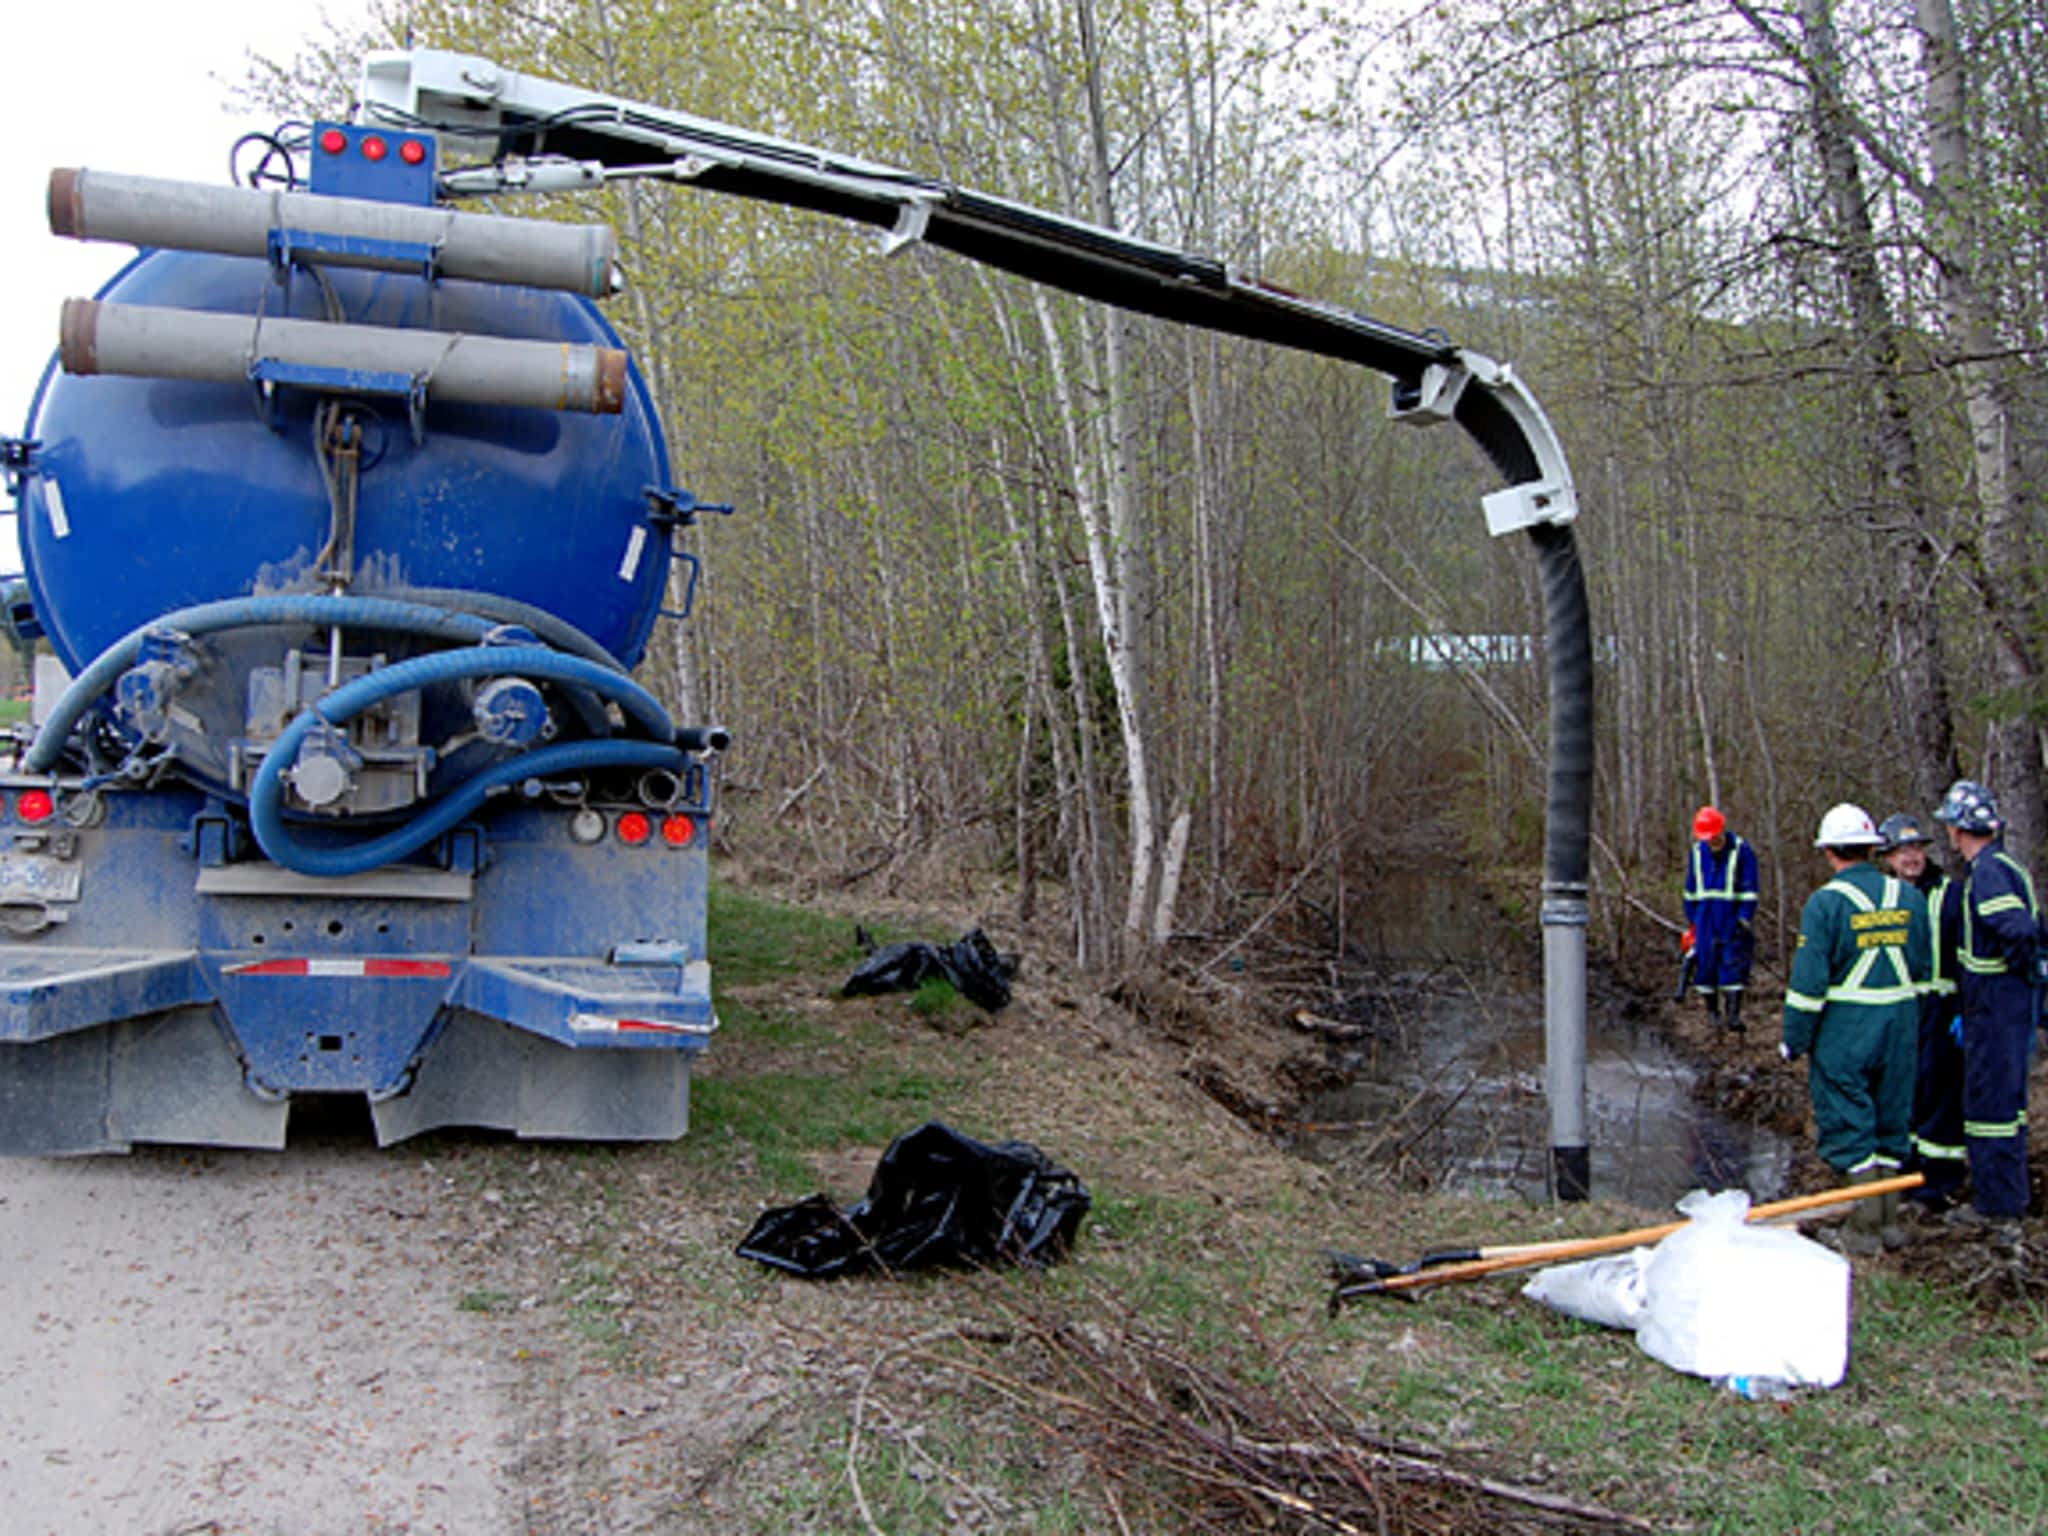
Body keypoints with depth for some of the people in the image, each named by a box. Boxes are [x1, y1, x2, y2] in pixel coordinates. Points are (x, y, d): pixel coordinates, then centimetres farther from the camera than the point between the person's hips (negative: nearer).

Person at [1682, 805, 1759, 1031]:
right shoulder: (1697, 852, 8)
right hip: (1706, 918, 4)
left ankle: (1733, 1013, -5)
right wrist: (1691, 920, 16)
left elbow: (1749, 890, -6)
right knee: (1705, 964, 4)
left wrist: (1745, 919, -13)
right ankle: (1712, 1010, 17)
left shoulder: (1742, 851, -7)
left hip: (1732, 918, -4)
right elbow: (1691, 890, 17)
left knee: (1734, 965, -8)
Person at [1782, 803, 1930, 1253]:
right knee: (1890, 1119, 15)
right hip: (1900, 1027, 5)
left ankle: (1865, 1227, 5)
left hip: (1843, 1030, -5)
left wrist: (1795, 1040, -5)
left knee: (1848, 1125, 2)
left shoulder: (1826, 902, -12)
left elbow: (1808, 982, -13)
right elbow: (1924, 970, 13)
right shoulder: (1910, 898, 6)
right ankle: (1888, 1220, 22)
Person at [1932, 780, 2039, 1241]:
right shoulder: (2005, 866, 12)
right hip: (2014, 1004, 10)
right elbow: (2031, 929, 18)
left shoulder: (1988, 870, -19)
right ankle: (2003, 1200, 27)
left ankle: (1998, 1208, 4)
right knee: (2006, 1100, 17)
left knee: (1988, 1103, -2)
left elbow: (2020, 929, -32)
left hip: (1994, 1008, -10)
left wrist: (2009, 969, -15)